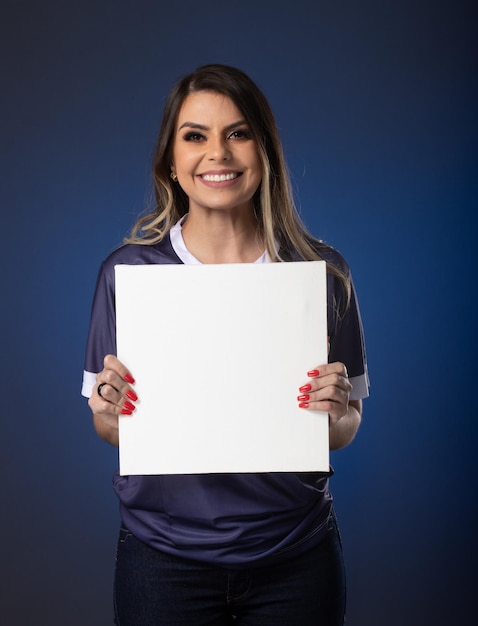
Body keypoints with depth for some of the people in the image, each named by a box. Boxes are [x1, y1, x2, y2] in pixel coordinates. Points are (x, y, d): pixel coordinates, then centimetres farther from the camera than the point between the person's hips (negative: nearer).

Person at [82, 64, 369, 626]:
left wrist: (336, 413, -18)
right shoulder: (128, 269, -5)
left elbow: (347, 427, 3)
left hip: (295, 557, 1)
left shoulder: (322, 271, -4)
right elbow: (108, 429, 1)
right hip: (164, 553, 0)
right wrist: (113, 409, -19)